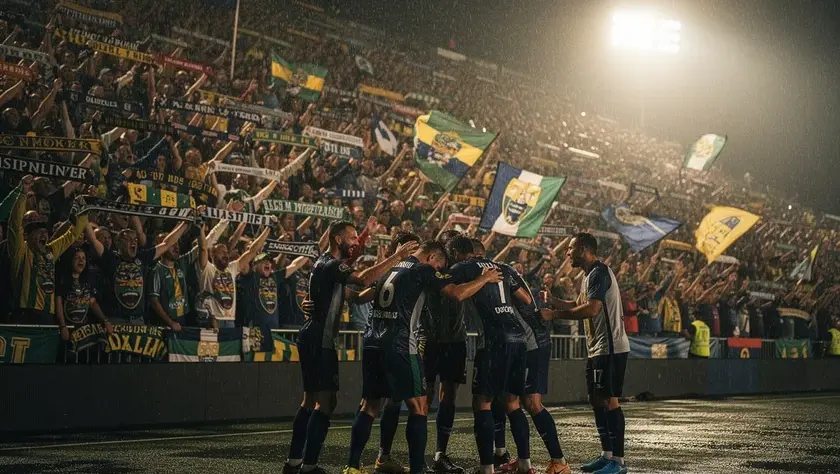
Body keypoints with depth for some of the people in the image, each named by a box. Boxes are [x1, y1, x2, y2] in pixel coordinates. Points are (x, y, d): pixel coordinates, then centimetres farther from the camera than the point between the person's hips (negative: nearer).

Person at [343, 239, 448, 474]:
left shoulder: (392, 269, 19)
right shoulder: (422, 271, -3)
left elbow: (363, 296, 25)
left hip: (373, 343, 8)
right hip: (400, 347, -8)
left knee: (369, 405, 13)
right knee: (419, 408, 0)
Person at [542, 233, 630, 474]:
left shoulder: (599, 273, -14)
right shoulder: (589, 276, 19)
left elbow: (591, 309, -24)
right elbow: (578, 306, 28)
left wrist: (554, 314, -18)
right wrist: (550, 300, 19)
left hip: (610, 348, -10)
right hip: (597, 348, 10)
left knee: (609, 400, -10)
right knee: (596, 400, 13)